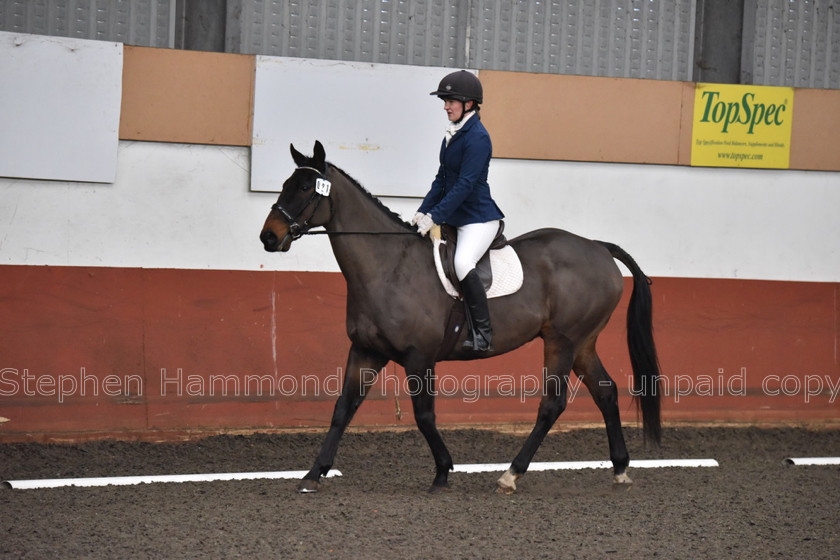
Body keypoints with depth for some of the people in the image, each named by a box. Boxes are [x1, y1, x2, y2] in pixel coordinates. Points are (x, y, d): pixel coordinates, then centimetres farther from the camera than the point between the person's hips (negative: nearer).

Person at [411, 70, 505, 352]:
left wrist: (435, 217, -24)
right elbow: (442, 179, 16)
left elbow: (465, 185, -22)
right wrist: (423, 212, 5)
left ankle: (483, 332, -26)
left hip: (479, 218, -10)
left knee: (462, 263, -31)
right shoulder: (452, 135, 11)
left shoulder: (477, 138, -16)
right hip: (455, 218, 10)